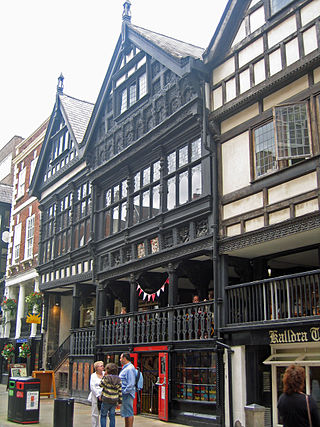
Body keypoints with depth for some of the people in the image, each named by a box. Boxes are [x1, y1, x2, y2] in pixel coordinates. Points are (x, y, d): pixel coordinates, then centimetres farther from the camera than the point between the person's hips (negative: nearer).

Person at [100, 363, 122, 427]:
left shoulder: (106, 378, -13)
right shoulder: (118, 380, 1)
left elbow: (101, 385, 3)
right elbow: (120, 391, 2)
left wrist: (104, 376, 2)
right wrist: (119, 401, 8)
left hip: (106, 400, -4)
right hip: (114, 401, 4)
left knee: (103, 415, 9)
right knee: (112, 416, 12)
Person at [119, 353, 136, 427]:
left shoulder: (129, 369, -17)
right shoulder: (125, 368, 16)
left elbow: (131, 384, -23)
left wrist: (124, 392, -19)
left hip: (127, 394, -10)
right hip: (124, 394, 10)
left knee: (129, 413, -5)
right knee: (125, 413, 16)